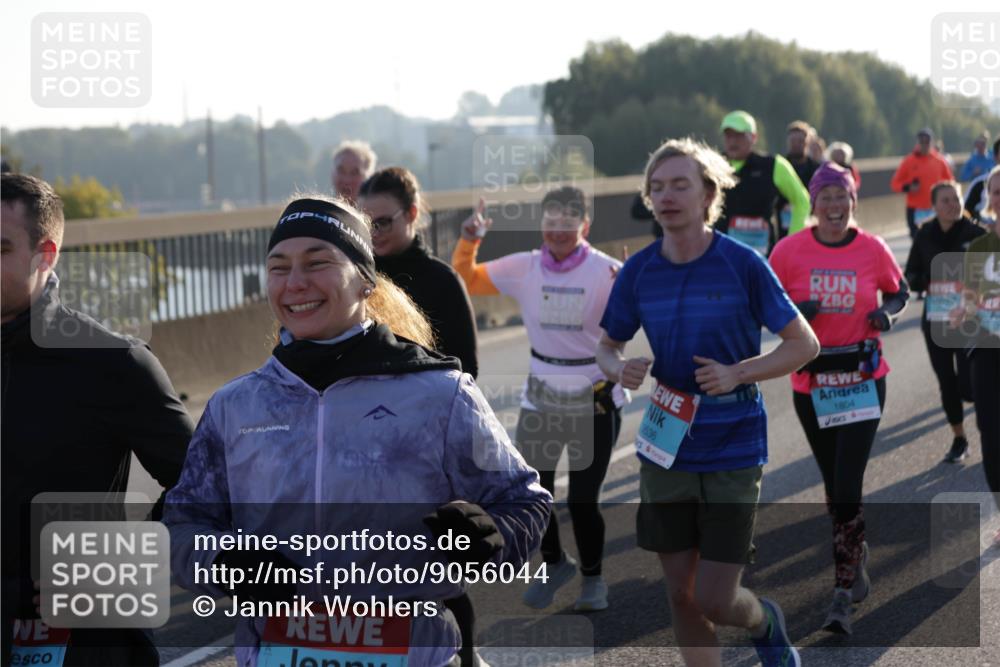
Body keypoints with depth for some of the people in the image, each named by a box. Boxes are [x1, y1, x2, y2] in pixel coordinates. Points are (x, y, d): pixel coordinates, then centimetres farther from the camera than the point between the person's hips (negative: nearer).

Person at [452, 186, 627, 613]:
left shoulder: (606, 271, -13)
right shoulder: (523, 268, -2)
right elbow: (466, 281, 7)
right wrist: (469, 241, -9)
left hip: (596, 401, -4)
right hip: (540, 398, 4)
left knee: (582, 501, -2)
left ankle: (593, 577, 24)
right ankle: (555, 563, 35)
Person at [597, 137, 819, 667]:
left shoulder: (742, 264, -10)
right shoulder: (637, 271, -1)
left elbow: (805, 344, -5)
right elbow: (606, 347, 12)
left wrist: (737, 374, -20)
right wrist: (620, 370, -12)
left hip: (733, 453, -3)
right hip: (665, 447, 3)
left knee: (714, 601, -3)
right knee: (681, 594, 9)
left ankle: (766, 624, 31)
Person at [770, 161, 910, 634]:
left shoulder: (872, 249, -4)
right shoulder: (790, 250, -5)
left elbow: (899, 290, 12)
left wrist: (887, 312, -10)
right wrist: (794, 312, -17)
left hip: (863, 380, -2)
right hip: (810, 382, 2)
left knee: (848, 484, -10)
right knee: (834, 484, 15)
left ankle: (843, 595, -7)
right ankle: (856, 564, 38)